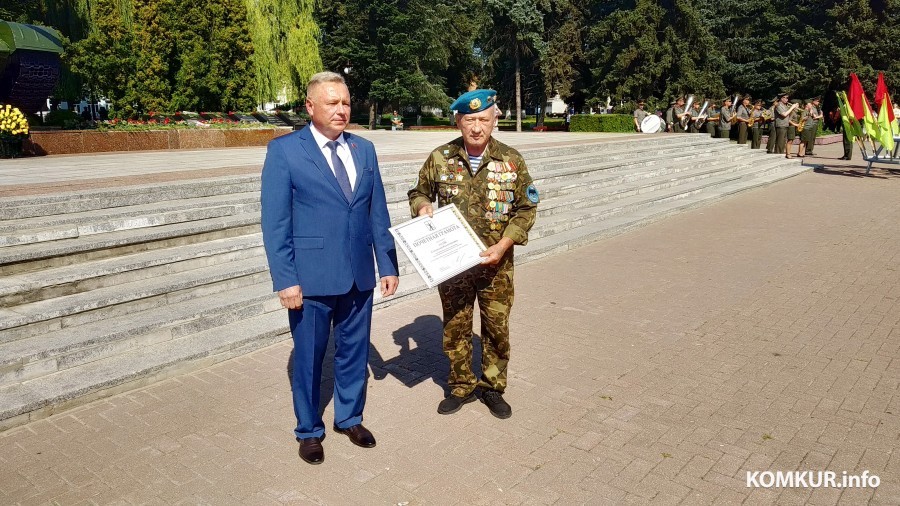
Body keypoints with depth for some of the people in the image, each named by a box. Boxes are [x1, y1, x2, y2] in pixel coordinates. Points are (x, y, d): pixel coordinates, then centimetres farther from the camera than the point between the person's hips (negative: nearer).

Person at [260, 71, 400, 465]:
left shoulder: (364, 149, 8)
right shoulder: (284, 150, -6)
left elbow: (378, 213, 9)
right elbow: (275, 222, -8)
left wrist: (388, 265, 6)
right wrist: (285, 280, -13)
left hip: (359, 274, 4)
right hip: (311, 277, -4)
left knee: (354, 351, 16)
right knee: (309, 356, 11)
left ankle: (349, 418, 38)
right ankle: (309, 430, 32)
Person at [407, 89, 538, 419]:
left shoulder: (511, 160, -5)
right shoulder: (440, 158, -3)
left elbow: (527, 208, -1)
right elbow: (418, 192, 12)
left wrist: (504, 244, -13)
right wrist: (422, 206, -12)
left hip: (496, 264, 0)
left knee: (497, 329, 10)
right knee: (455, 329, 11)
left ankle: (492, 387, 30)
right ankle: (461, 387, 31)